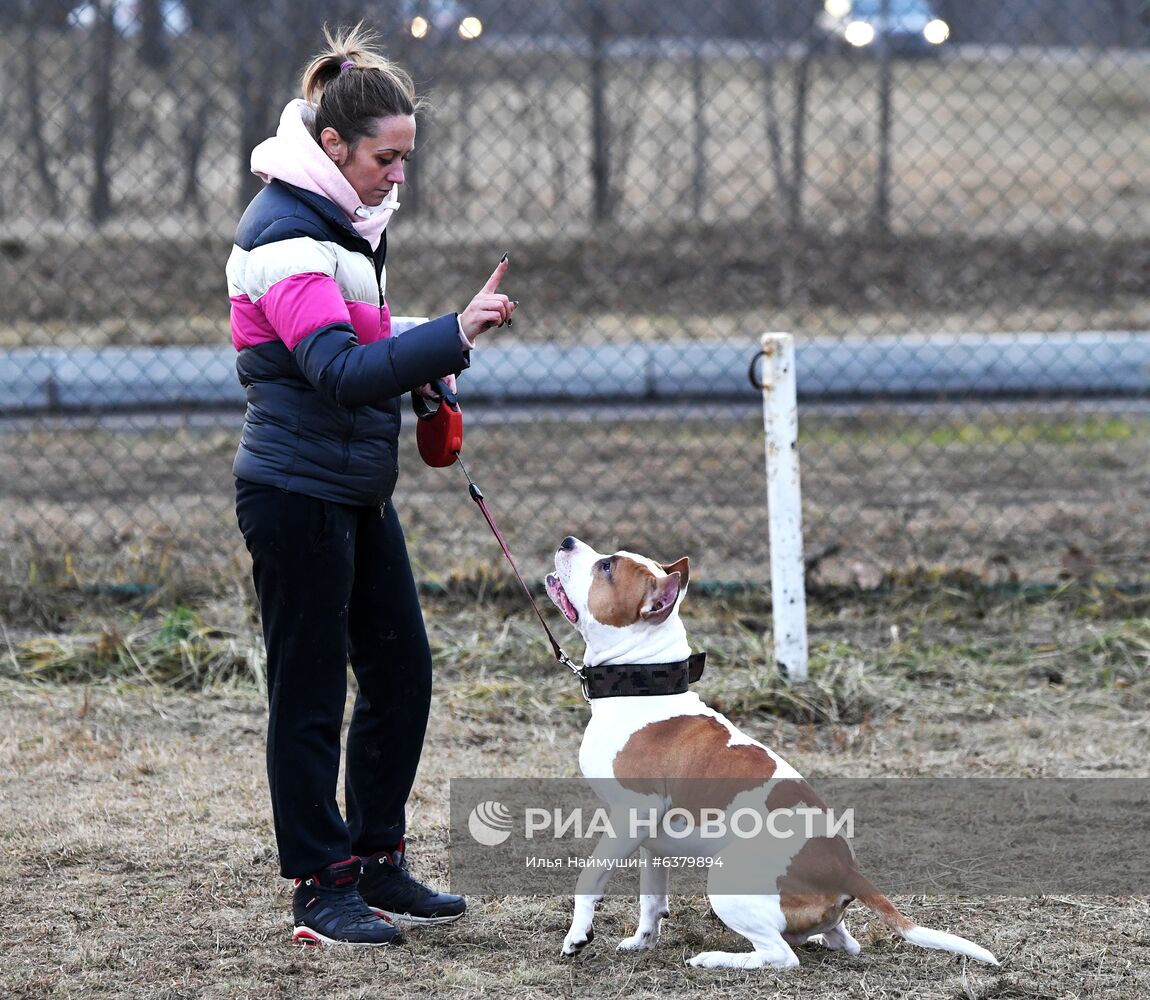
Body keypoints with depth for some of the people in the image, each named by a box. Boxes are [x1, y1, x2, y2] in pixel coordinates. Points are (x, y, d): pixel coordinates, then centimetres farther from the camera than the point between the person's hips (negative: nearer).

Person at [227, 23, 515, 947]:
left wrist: (422, 370, 7)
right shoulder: (286, 234, -19)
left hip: (360, 489, 9)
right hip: (297, 493, -9)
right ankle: (322, 892, 6)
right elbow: (341, 369, -31)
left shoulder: (349, 219, 10)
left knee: (401, 669, 12)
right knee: (311, 693, -2)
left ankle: (378, 863, 22)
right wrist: (455, 334, -41)